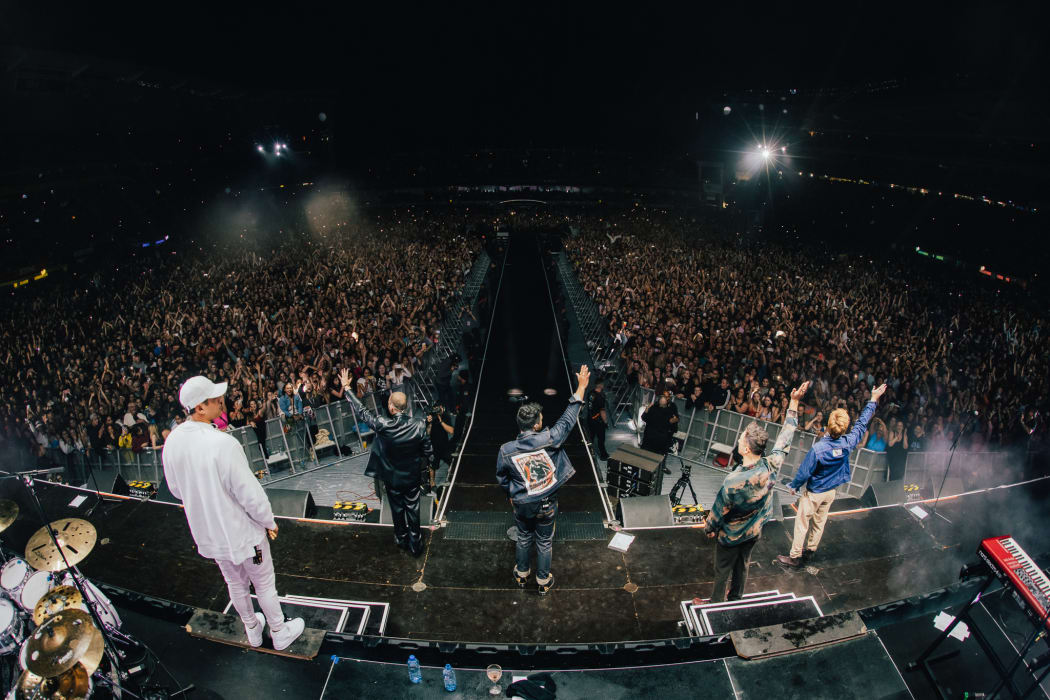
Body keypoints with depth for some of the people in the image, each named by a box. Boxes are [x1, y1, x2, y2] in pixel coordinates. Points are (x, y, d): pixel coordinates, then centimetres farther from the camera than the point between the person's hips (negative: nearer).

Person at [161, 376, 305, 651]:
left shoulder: (171, 442, -10)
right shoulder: (223, 443, -32)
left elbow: (177, 489, 5)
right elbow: (250, 493, -25)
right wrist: (269, 521, -9)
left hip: (207, 532, 6)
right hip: (241, 530, -6)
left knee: (236, 584, 27)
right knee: (264, 585, 16)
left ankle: (252, 628, 48)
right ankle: (279, 633, 36)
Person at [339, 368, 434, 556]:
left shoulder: (383, 426, -28)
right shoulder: (420, 426, -23)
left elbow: (362, 411, -16)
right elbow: (428, 451, -10)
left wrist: (347, 388, -6)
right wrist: (430, 465, 12)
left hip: (392, 479, 0)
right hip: (413, 477, 1)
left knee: (397, 510, 22)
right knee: (413, 510, 17)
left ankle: (402, 539, 43)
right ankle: (415, 545, 31)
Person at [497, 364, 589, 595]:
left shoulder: (506, 450, -20)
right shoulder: (549, 439, -29)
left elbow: (501, 477, -3)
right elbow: (569, 418, -19)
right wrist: (581, 386, -12)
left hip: (521, 504, 2)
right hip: (546, 505, -2)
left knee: (524, 539, 27)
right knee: (544, 543, 20)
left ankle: (521, 575, 47)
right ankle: (543, 582, 40)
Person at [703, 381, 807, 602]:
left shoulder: (733, 481, -40)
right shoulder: (772, 465, -27)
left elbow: (718, 511, -23)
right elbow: (785, 436, -11)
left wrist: (709, 528, -1)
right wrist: (794, 402, -3)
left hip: (731, 535, -5)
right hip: (754, 532, 5)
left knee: (723, 572, 18)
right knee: (742, 566, 27)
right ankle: (735, 599, 49)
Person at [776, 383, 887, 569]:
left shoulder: (818, 448, -31)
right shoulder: (848, 443, -17)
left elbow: (804, 472, -21)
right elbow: (862, 423, -1)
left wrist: (794, 486, -3)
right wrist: (873, 400, 9)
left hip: (813, 493, -6)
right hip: (830, 492, 6)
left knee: (802, 523, 6)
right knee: (819, 522, 20)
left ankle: (795, 557, 14)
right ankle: (811, 550, 36)